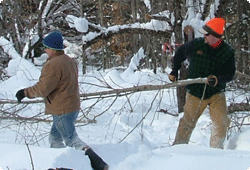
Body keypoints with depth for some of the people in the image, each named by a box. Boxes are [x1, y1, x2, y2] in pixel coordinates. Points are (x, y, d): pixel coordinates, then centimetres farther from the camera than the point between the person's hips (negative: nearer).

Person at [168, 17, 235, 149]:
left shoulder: (228, 52, -9)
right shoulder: (196, 44, -9)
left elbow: (230, 73, -8)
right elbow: (179, 54, 10)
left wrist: (217, 79, -28)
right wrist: (174, 72, 11)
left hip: (216, 93, 0)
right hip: (195, 93, 0)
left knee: (221, 123, -9)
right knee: (188, 122, 2)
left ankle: (216, 149, 8)